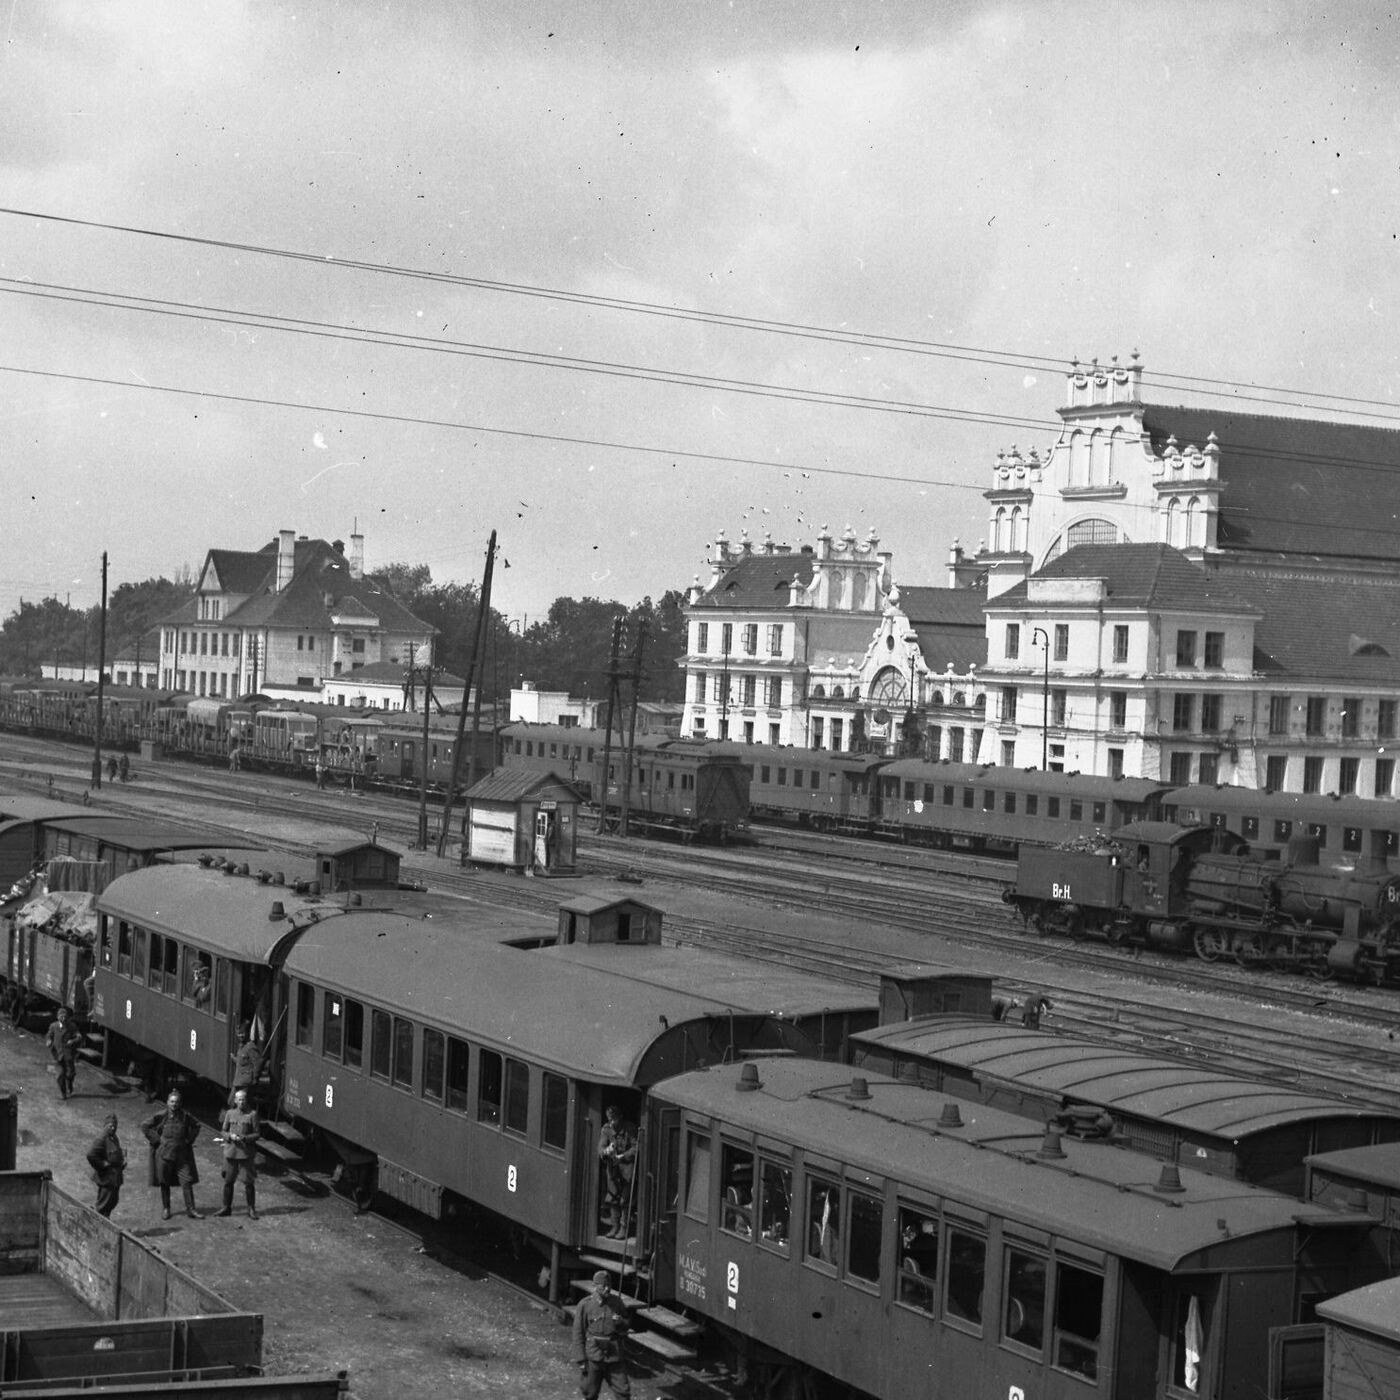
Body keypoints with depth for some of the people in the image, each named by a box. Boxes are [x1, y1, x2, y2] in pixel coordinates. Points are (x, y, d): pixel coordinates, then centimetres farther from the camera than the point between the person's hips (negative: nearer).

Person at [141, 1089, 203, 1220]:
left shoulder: (185, 1117, 0)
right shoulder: (161, 1116, -7)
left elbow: (195, 1127, 18)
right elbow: (145, 1127, 0)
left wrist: (189, 1139, 5)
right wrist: (157, 1140, -5)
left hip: (182, 1154, 1)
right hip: (164, 1154, -1)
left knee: (187, 1182, -3)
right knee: (164, 1183, 8)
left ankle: (190, 1210, 1)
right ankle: (165, 1209, 22)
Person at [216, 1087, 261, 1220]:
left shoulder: (252, 1114, -3)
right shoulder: (230, 1113, 7)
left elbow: (257, 1134, -2)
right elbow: (223, 1131, 11)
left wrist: (244, 1138, -18)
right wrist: (230, 1136, -10)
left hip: (246, 1153, -3)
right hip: (230, 1152, 3)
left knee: (249, 1182, 0)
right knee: (228, 1181, 9)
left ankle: (251, 1210, 10)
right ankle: (227, 1208, 21)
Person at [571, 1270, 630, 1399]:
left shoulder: (616, 1302, 3)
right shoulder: (585, 1305, -6)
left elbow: (626, 1327, 15)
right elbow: (578, 1334, -3)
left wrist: (621, 1322, -10)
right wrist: (581, 1359, -7)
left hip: (614, 1355, 2)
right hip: (593, 1356, -2)